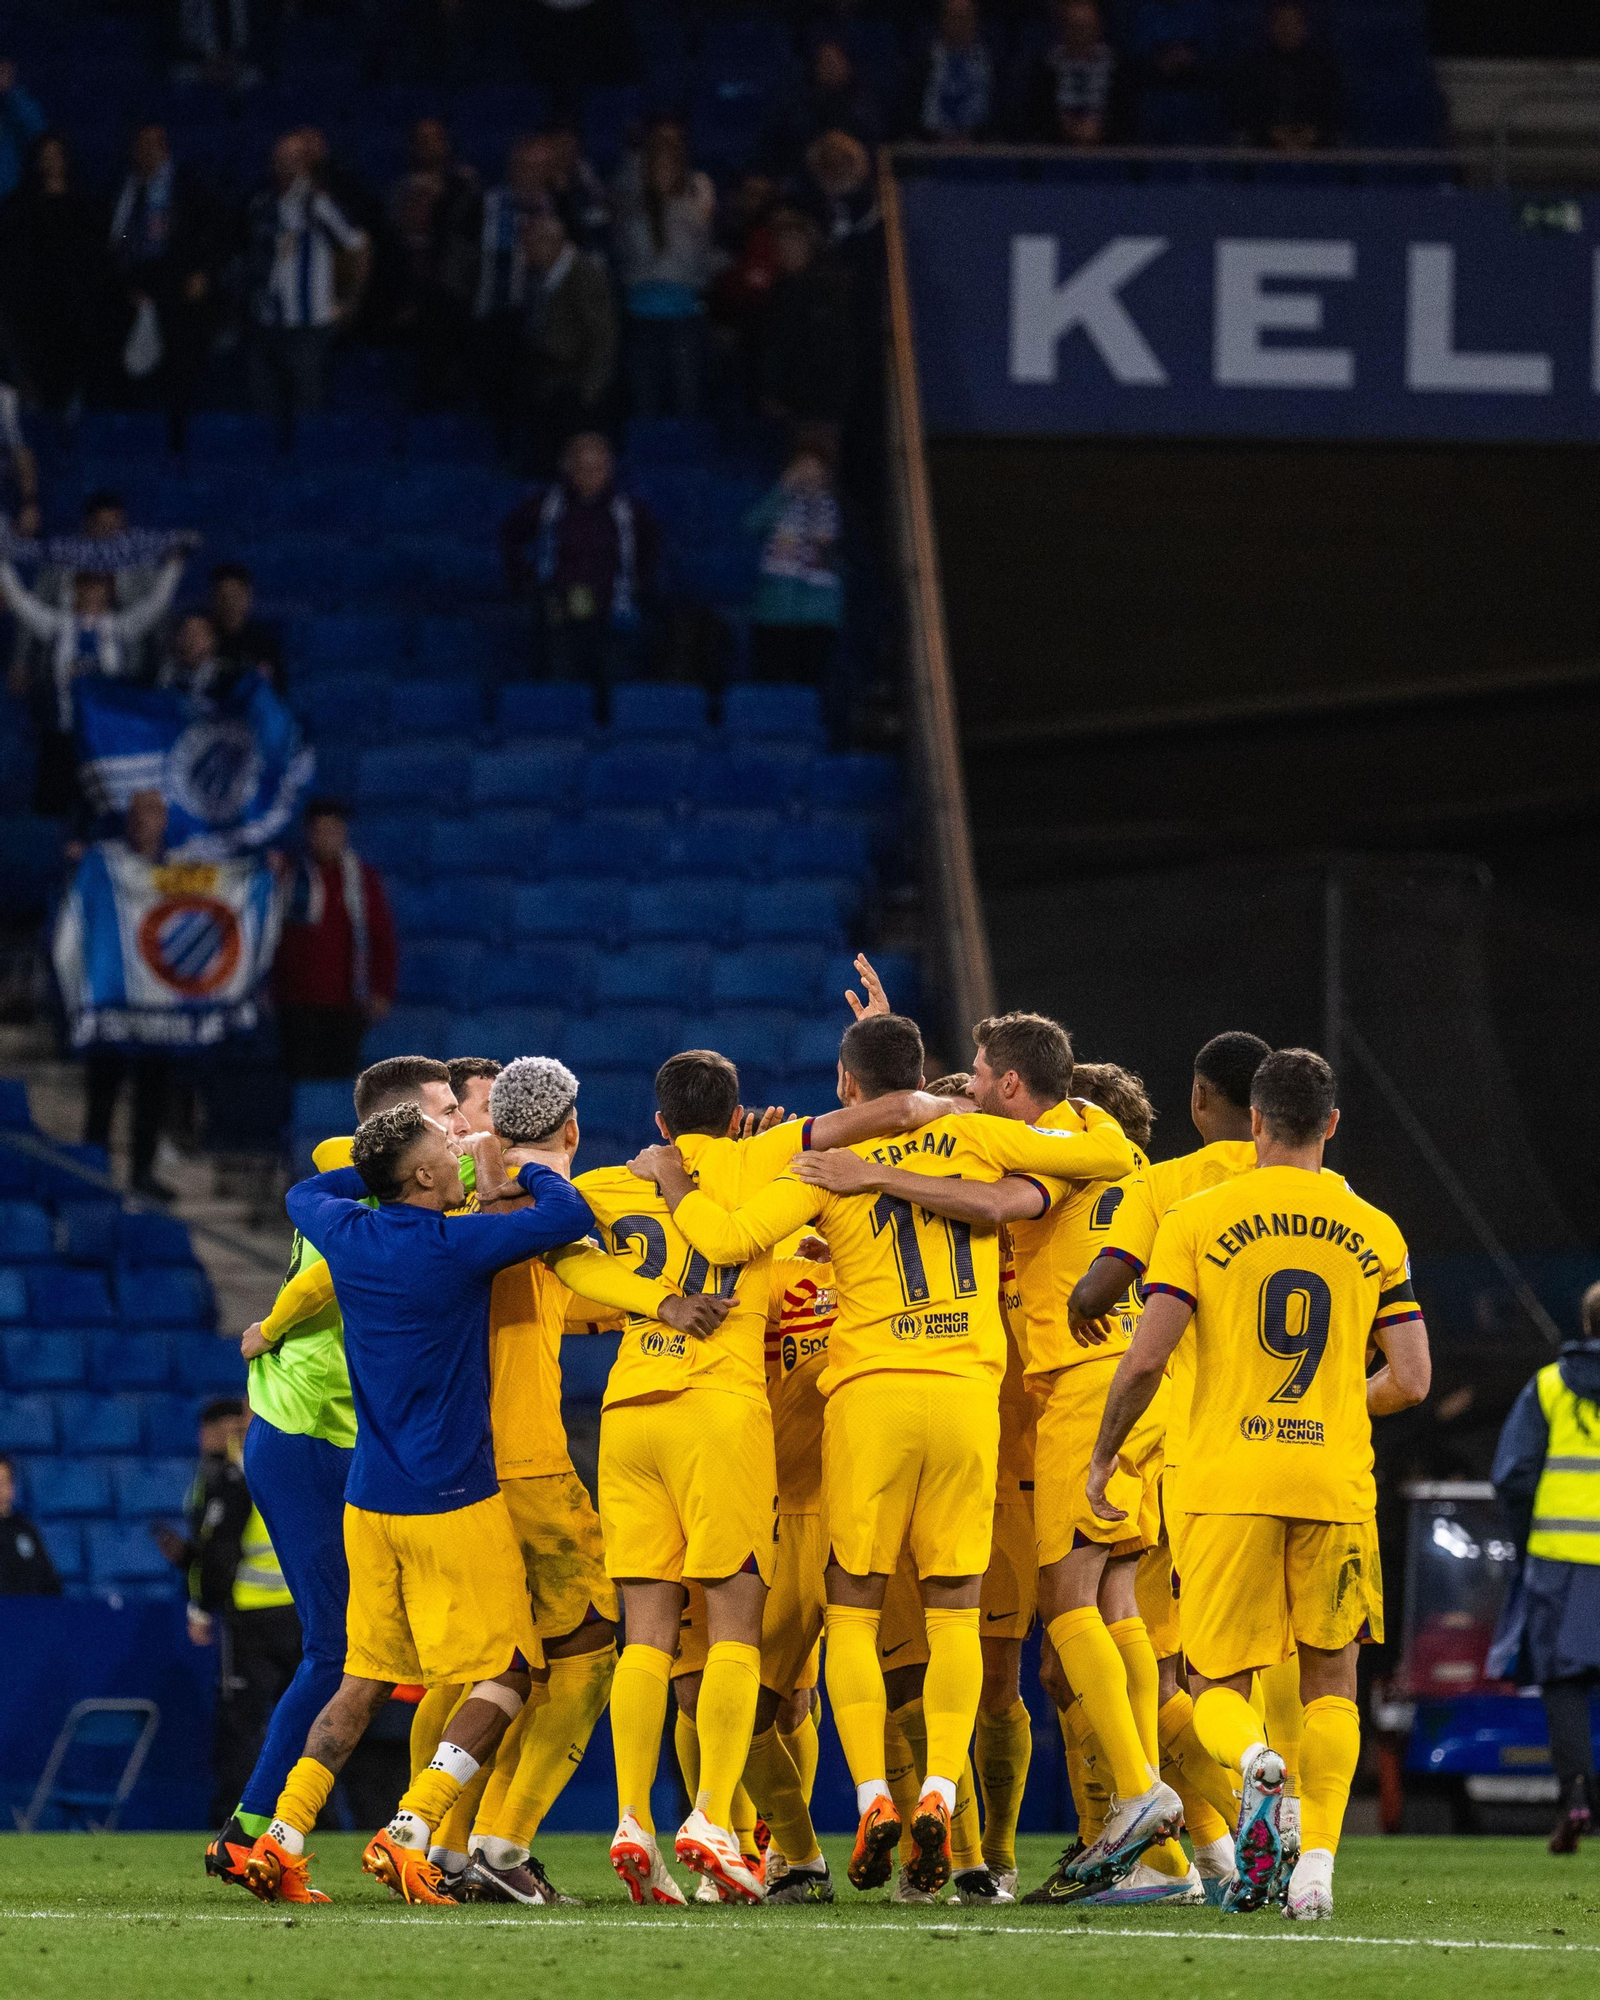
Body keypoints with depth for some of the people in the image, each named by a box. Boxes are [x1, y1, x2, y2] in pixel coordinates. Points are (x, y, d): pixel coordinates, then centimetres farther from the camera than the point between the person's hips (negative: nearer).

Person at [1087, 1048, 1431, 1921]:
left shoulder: (1197, 1221, -1)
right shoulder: (1375, 1233, 6)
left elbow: (1145, 1359, -8)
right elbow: (1410, 1380, 4)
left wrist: (1102, 1459, 7)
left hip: (1228, 1486, -2)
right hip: (1336, 1484, 2)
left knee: (1218, 1686, 7)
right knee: (1330, 1684, 14)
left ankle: (1256, 1764, -27)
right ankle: (1317, 1861, -3)